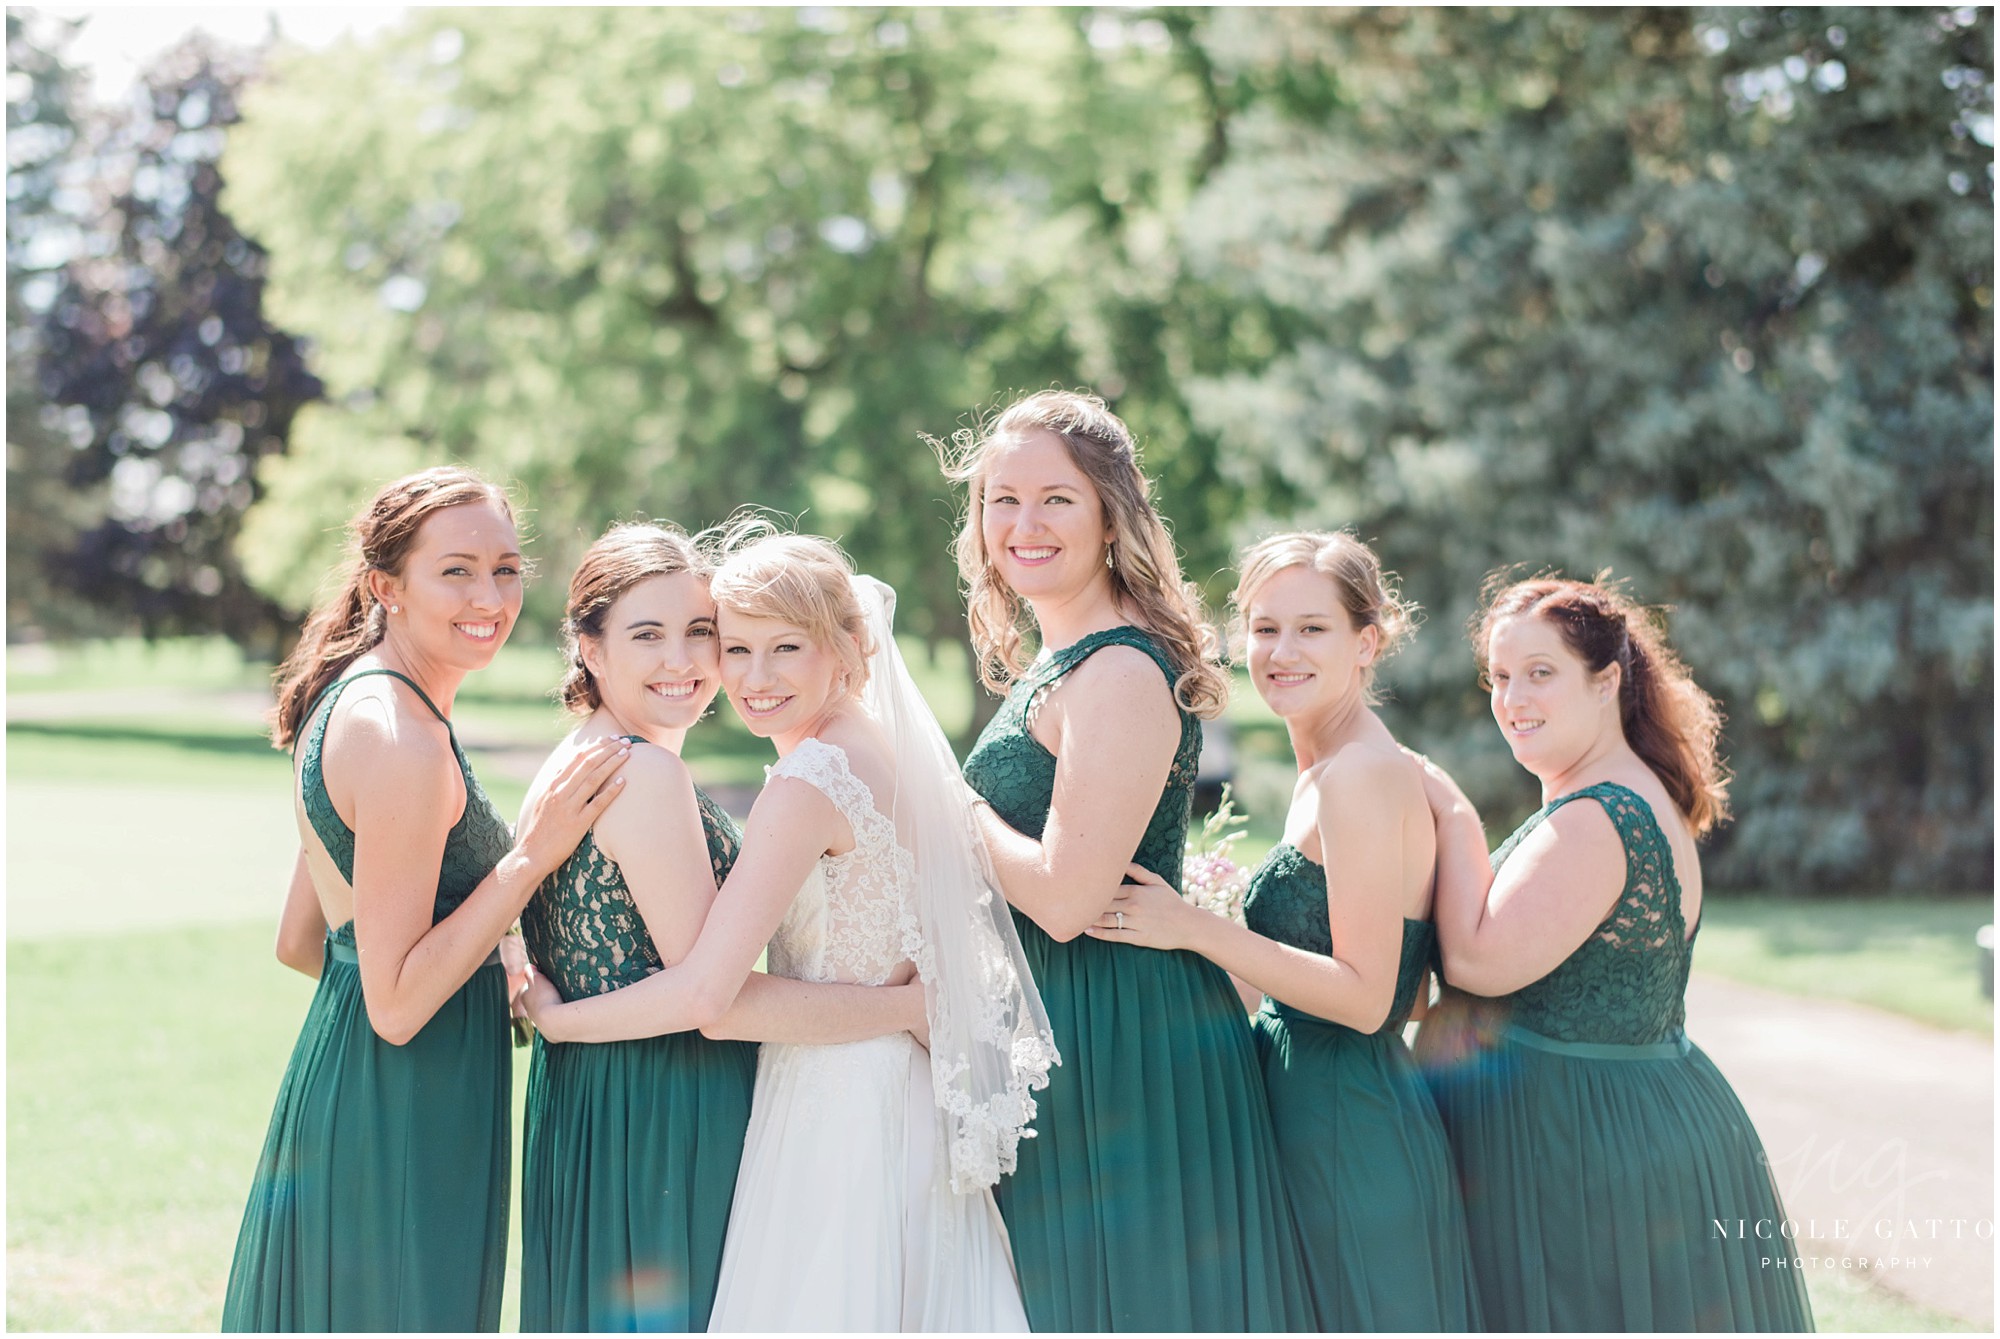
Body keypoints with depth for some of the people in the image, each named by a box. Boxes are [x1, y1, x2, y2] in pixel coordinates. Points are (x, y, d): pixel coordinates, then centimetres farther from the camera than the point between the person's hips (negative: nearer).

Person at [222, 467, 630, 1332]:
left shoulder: (353, 703, 10)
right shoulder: (401, 740, -21)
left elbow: (299, 942, 16)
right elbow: (396, 1006, -22)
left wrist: (490, 983, 16)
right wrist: (534, 853, -20)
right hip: (397, 1129, -10)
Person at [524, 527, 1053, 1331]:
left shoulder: (811, 781, -20)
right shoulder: (891, 746, 7)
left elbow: (702, 997, -23)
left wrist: (554, 1018, -11)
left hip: (832, 1106, -9)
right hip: (910, 1102, 9)